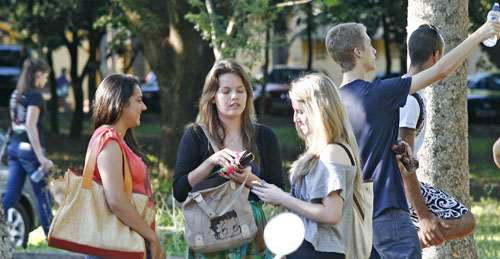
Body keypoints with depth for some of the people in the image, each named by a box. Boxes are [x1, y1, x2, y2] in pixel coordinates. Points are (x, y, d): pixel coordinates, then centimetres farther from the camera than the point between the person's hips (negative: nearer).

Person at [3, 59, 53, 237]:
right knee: (43, 195, 5)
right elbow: (31, 126, -21)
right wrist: (40, 156, -23)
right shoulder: (34, 95, -13)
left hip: (14, 147, 8)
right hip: (29, 148, -8)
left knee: (10, 196, 7)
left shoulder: (16, 95, 12)